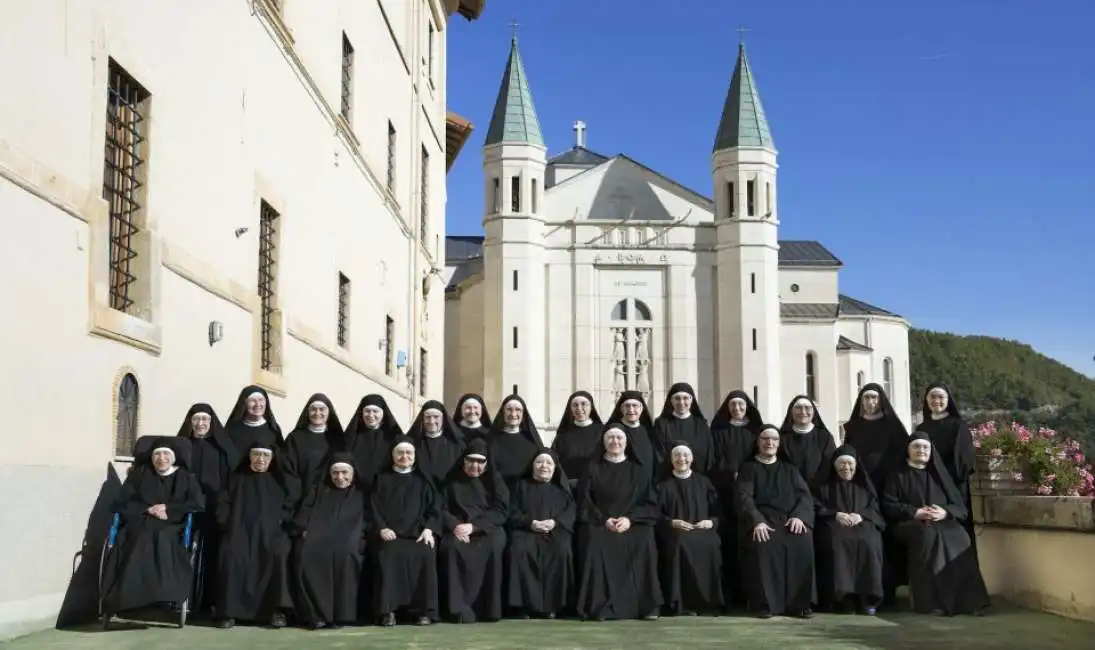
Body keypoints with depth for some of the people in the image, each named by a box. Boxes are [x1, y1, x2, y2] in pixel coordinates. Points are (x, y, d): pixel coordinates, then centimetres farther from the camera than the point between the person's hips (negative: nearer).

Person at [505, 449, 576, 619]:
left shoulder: (562, 487, 20)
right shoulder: (521, 485, 19)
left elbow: (572, 511, 6)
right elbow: (512, 512, 7)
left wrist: (555, 522, -14)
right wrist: (531, 523, -13)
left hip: (556, 530, 0)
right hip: (526, 530, 0)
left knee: (562, 550, -34)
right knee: (519, 549, -35)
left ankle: (552, 603, -25)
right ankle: (527, 603, -29)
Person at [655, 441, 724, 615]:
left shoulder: (704, 482, 17)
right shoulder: (664, 485, 13)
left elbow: (718, 511, 13)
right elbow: (656, 515, 5)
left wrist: (711, 521, -8)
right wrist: (672, 522, -13)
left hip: (702, 529, 1)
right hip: (675, 531, -1)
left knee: (710, 544, -33)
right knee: (679, 544, -36)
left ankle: (707, 601, -23)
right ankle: (682, 603, -28)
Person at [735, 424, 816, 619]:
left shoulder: (789, 468, 21)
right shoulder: (749, 468, 12)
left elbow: (804, 495, 10)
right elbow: (744, 498, -3)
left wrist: (799, 516, -12)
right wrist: (757, 521, -22)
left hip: (790, 519, 2)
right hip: (761, 520, -2)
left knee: (803, 541, -29)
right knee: (762, 543, -34)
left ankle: (800, 603, -20)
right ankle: (766, 603, -25)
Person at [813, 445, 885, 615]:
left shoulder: (864, 485, 24)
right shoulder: (825, 485, 21)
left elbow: (875, 509, 12)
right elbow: (817, 508, 8)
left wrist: (860, 515, -9)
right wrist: (836, 514, -10)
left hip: (862, 524, 1)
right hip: (834, 524, 0)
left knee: (867, 543, -35)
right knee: (837, 542, -36)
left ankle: (868, 597, -32)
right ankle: (842, 596, -37)